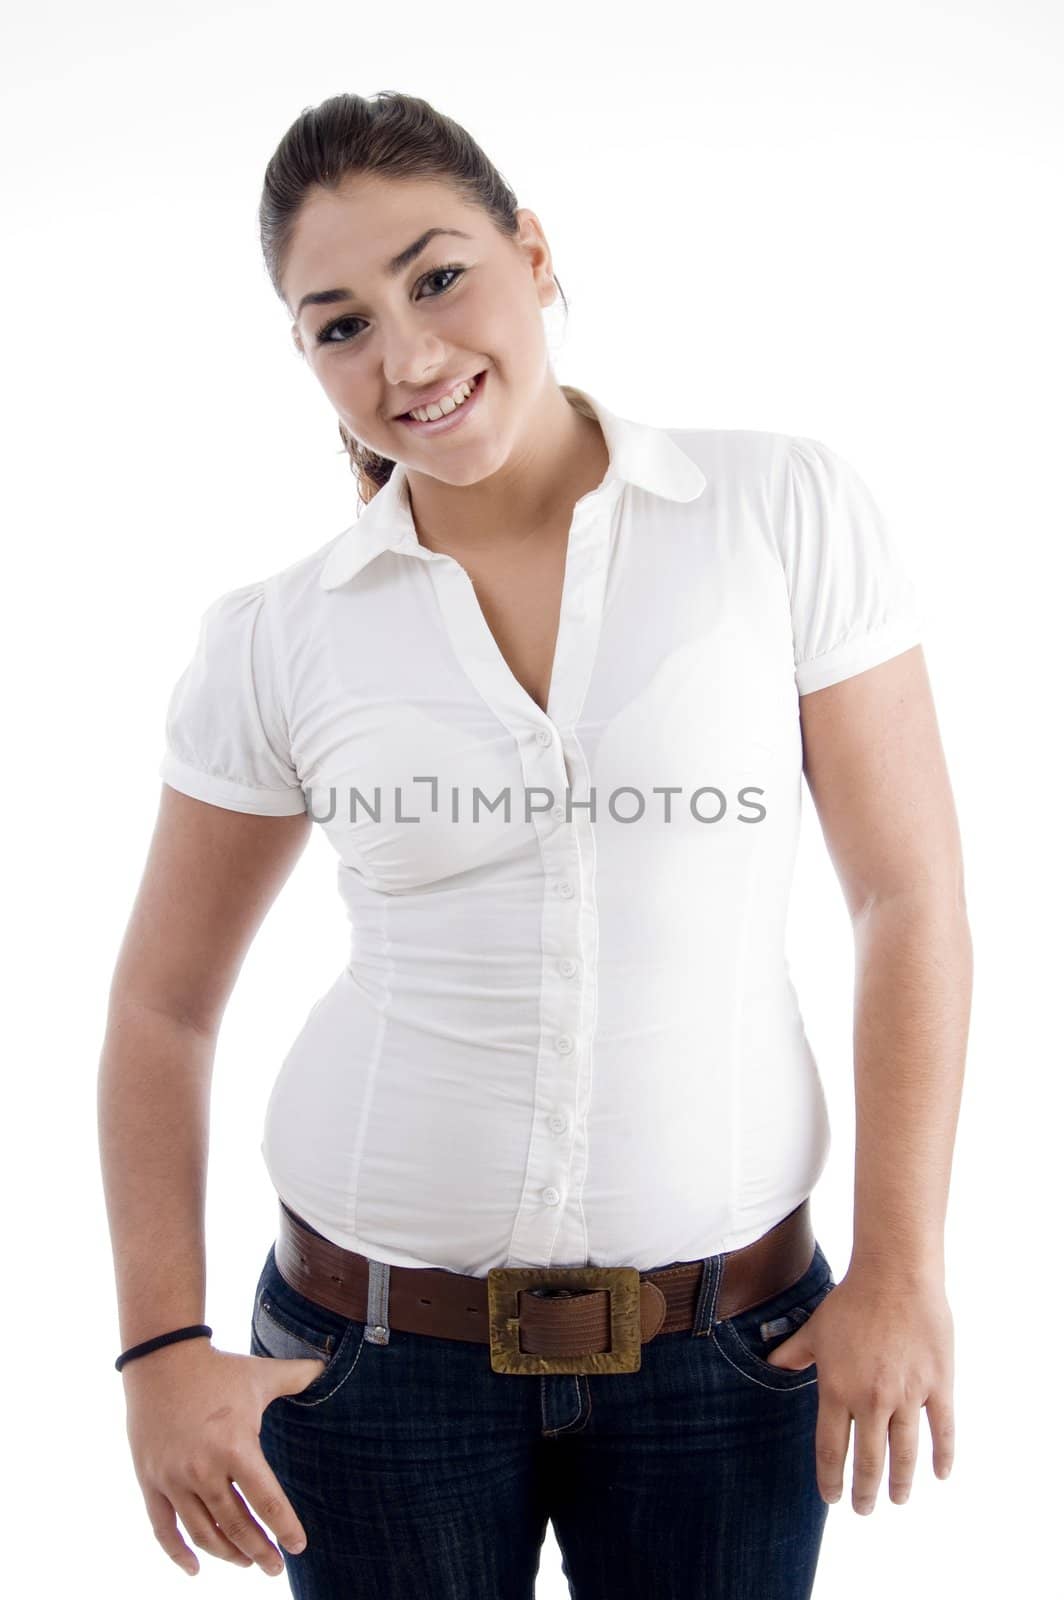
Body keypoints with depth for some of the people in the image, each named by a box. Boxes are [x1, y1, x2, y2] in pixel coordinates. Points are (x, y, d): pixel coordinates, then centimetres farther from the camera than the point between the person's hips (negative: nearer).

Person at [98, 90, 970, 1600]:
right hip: (374, 1342, 1)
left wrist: (903, 1274, -7)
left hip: (728, 1342, 0)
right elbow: (163, 1006, 2)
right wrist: (162, 1348, -3)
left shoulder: (789, 509, -8)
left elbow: (909, 891, -6)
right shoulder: (274, 642, -6)